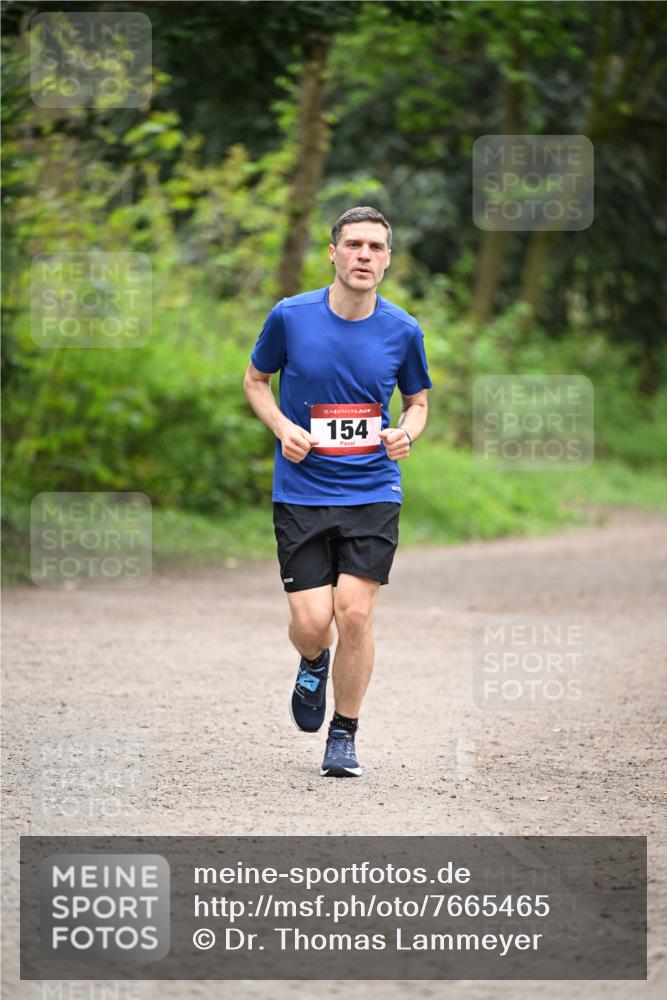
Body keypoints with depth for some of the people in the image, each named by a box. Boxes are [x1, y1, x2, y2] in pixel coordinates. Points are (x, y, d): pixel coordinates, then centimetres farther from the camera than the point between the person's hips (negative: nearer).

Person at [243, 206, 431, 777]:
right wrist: (282, 428, -7)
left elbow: (418, 401, 14)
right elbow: (256, 379, 11)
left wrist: (407, 434, -8)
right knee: (311, 621, -7)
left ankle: (344, 734, 9)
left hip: (373, 493, 0)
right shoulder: (291, 317, -5)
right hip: (301, 493, 0)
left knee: (355, 611, -10)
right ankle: (314, 665, 33)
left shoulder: (403, 331, -2)